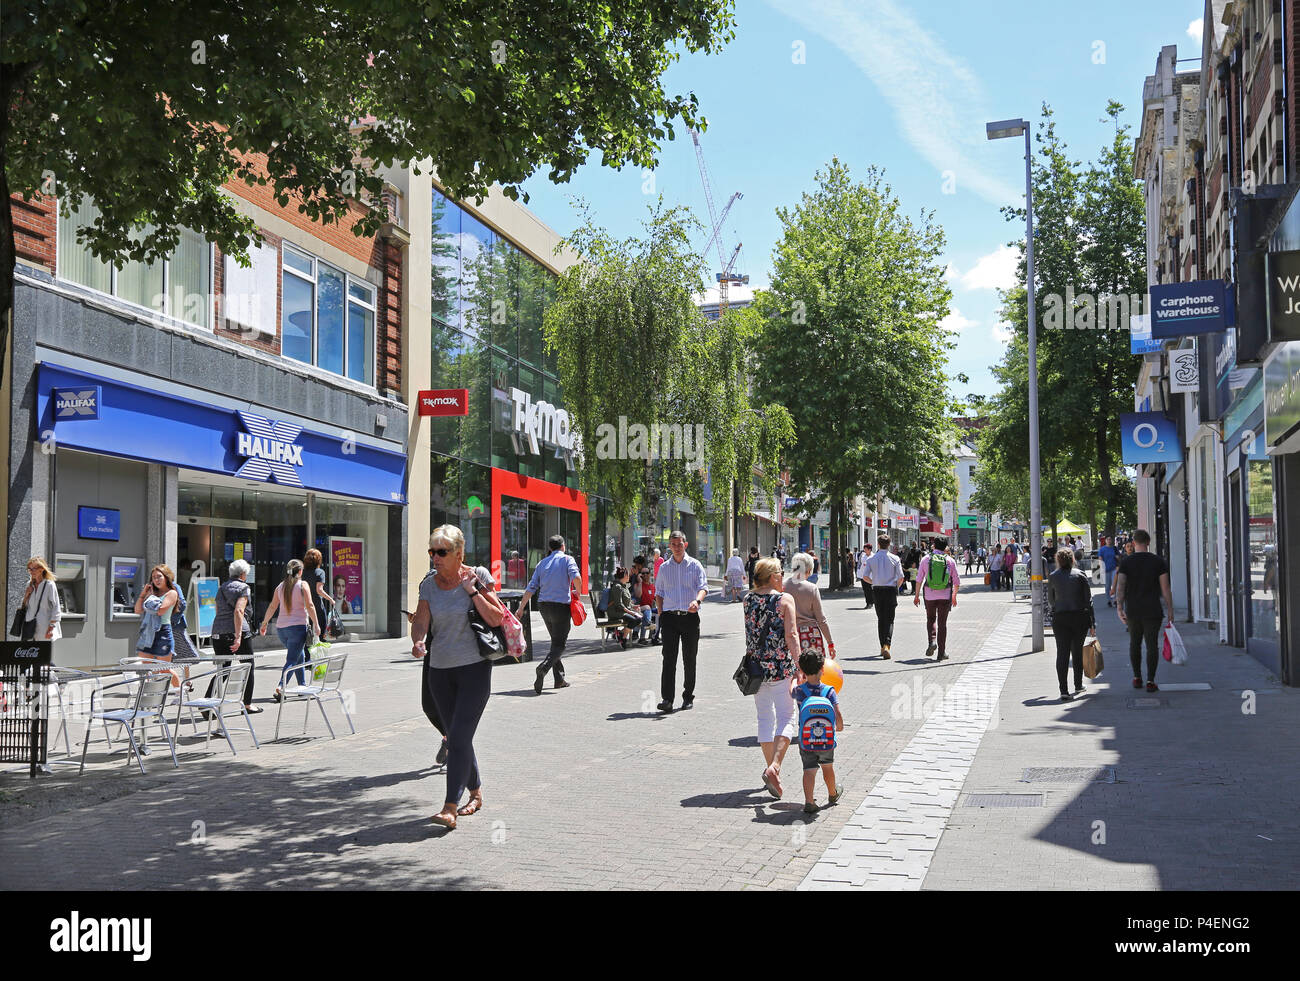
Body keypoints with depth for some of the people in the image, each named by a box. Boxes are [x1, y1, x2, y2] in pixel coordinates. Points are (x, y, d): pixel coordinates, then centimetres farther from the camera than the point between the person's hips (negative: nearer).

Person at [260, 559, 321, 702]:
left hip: (281, 628, 6)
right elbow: (309, 606, -11)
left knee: (299, 656, 22)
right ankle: (281, 686, -27)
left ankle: (303, 686, 27)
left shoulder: (280, 586, 9)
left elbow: (272, 607, 9)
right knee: (292, 660, -7)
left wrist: (264, 625, 17)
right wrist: (316, 624, -7)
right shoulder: (302, 585, -4)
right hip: (298, 626, -6)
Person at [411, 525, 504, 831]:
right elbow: (421, 621, -2)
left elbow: (496, 619, -11)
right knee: (457, 738, 13)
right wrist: (418, 642, -23)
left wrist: (472, 590, -16)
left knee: (459, 738, -13)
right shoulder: (429, 584, 5)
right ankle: (475, 792, 33)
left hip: (474, 668, -5)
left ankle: (450, 808, -13)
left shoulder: (477, 577, -5)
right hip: (440, 669, 5)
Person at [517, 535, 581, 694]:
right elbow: (576, 578, -20)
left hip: (544, 605, 5)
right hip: (561, 605, -5)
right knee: (559, 643, -3)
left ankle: (559, 678, 17)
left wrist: (521, 608, 10)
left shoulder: (542, 563, 12)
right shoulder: (567, 559, -2)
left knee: (555, 641, 18)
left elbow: (531, 588, 7)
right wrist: (577, 592, 0)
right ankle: (544, 667, -29)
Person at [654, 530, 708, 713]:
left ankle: (688, 696, 20)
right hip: (670, 617, 1)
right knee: (669, 658, -9)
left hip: (690, 616, -1)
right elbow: (658, 592, 16)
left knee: (689, 659, 7)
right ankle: (667, 699, -13)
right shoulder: (664, 568, 11)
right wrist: (661, 614, 5)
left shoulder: (695, 565, 4)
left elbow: (703, 586, -8)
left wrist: (697, 600, -29)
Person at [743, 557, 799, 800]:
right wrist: (798, 667, -14)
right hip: (781, 666, -5)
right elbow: (791, 636, -14)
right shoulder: (785, 599, -9)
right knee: (786, 718, 0)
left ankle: (770, 768, 20)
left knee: (764, 718, 15)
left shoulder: (748, 599, 5)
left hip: (756, 666, 5)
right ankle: (774, 767, -17)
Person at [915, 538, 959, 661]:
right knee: (942, 623, 6)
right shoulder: (950, 560, 1)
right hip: (945, 595, 0)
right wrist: (954, 596, 17)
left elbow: (919, 578, 1)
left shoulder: (926, 559, 1)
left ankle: (932, 640, -5)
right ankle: (941, 653, 6)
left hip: (929, 595, 0)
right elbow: (957, 581, 4)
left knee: (931, 619, 20)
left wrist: (917, 595, 9)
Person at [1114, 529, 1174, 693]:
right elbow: (1165, 589, -2)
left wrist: (1120, 608, -8)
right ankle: (1150, 681, -3)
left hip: (1132, 611, 1)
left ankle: (1137, 678, 21)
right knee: (1152, 644, 1)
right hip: (1153, 611, -1)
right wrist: (1170, 611, 3)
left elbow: (1120, 587, -8)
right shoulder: (1159, 561, 0)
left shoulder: (1126, 562, 0)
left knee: (1135, 643, 15)